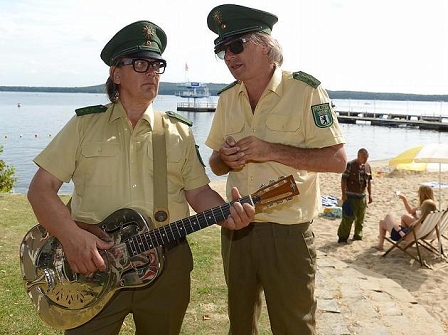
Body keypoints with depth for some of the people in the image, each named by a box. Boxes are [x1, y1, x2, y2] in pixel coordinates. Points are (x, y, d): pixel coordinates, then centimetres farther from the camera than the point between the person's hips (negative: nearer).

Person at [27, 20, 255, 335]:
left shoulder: (180, 133, 6)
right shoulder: (84, 125, 0)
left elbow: (197, 191, 7)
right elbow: (41, 188, -3)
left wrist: (227, 213, -15)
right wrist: (71, 236, -19)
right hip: (93, 264, -2)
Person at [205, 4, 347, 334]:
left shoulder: (305, 89, -11)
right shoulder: (227, 98, 6)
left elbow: (337, 159, -14)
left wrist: (271, 150, -22)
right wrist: (226, 159, -11)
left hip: (288, 232, -5)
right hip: (235, 228, 5)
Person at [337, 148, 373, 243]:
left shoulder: (368, 166, 8)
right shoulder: (350, 165, -11)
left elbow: (369, 181, 16)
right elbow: (343, 180, -11)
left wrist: (370, 194, 14)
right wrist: (344, 194, -16)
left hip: (362, 196, 6)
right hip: (351, 196, -6)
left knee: (360, 218, 13)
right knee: (348, 218, -5)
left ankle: (358, 236, 26)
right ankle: (342, 237, 3)